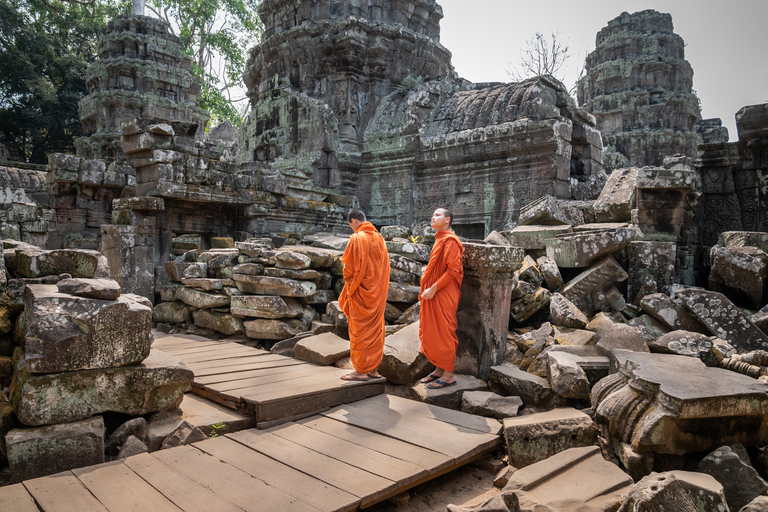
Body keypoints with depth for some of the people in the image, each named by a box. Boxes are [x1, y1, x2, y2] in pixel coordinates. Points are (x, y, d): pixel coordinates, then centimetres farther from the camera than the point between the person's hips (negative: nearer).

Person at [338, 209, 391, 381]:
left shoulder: (357, 238, -14)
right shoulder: (379, 237, 8)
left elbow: (351, 266, -14)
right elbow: (385, 265, 11)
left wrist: (349, 285, 2)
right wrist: (380, 287, 15)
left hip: (361, 291, -7)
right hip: (378, 292, 7)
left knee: (360, 330, 1)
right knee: (376, 329, 11)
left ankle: (361, 371, 6)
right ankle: (374, 369, 18)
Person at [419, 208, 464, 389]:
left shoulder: (450, 241, -13)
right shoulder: (440, 240, 16)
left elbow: (453, 271, -20)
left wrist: (433, 289, -20)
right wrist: (427, 288, 14)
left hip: (444, 295, -10)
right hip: (433, 295, 10)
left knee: (443, 333, -3)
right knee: (431, 333, 13)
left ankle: (448, 375, 6)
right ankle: (439, 369, 24)